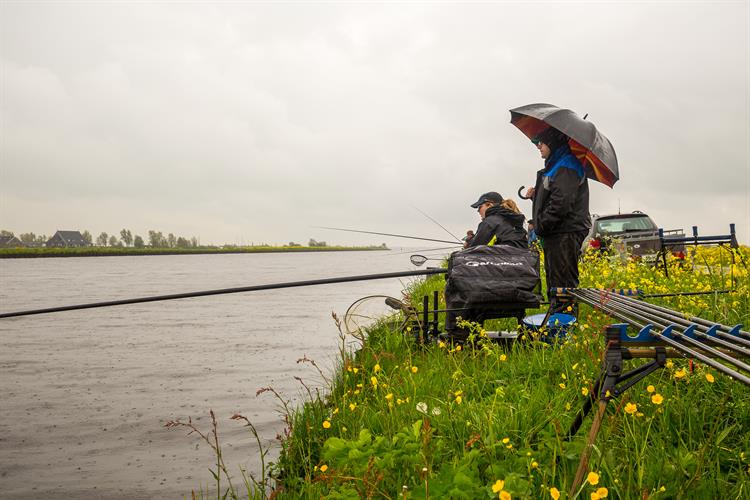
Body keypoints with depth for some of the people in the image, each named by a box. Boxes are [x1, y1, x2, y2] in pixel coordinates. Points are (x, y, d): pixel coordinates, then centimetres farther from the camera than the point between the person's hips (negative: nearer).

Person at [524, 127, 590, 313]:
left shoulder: (566, 167, -12)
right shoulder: (554, 165, 21)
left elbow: (561, 202, -22)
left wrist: (541, 225, -15)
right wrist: (535, 195, 7)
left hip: (565, 235, -11)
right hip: (555, 235, 11)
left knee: (563, 283, -10)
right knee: (554, 284, 16)